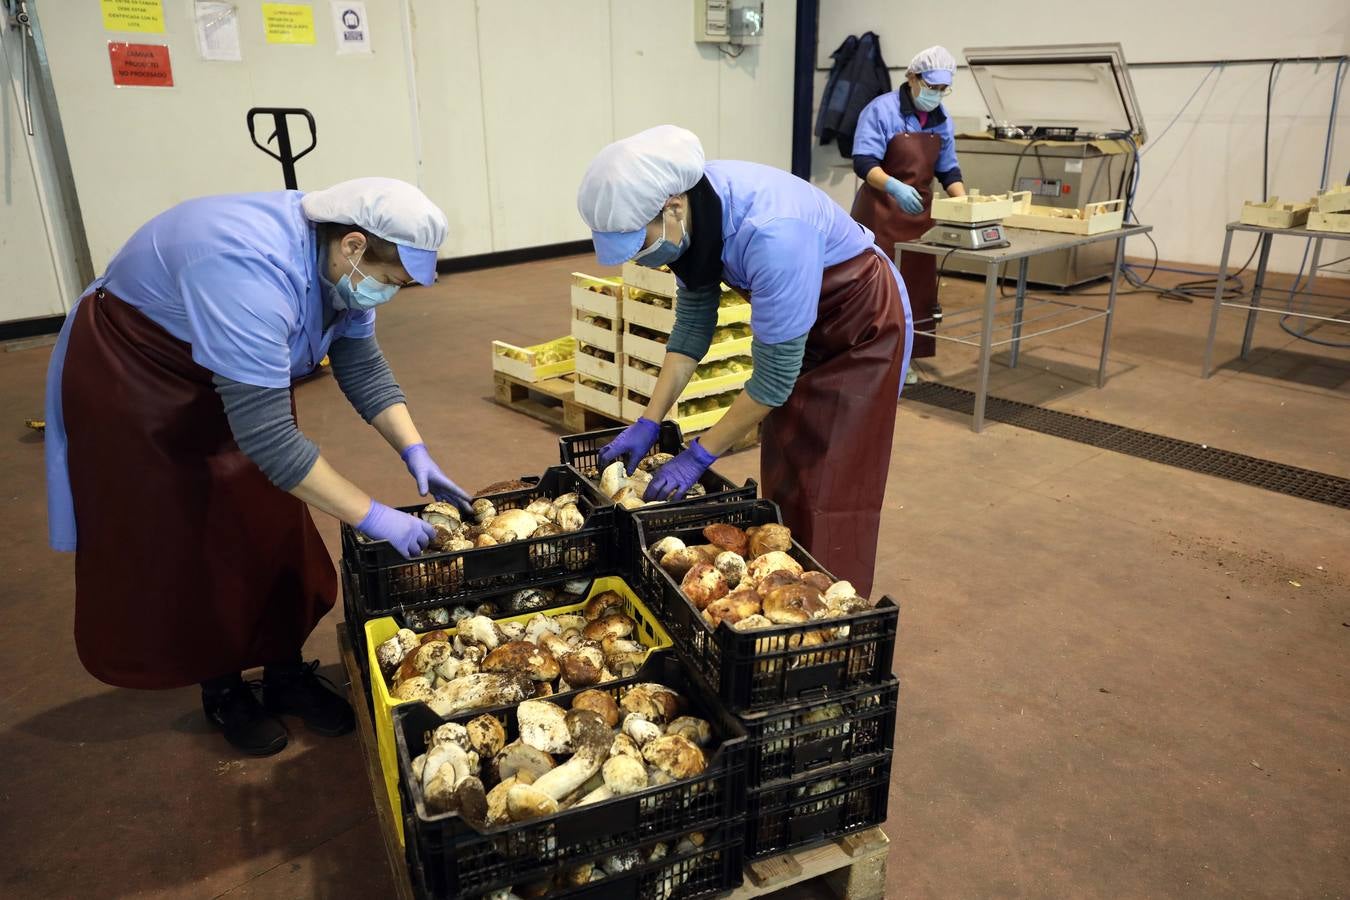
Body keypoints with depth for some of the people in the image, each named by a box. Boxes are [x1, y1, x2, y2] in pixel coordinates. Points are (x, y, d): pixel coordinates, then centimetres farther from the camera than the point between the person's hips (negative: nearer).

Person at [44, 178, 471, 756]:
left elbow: (363, 367, -3)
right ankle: (221, 690, 21)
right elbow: (266, 436, -40)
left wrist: (416, 453, -14)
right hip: (132, 382, -7)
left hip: (243, 379, 7)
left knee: (276, 529, 5)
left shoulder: (337, 263, -13)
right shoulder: (252, 276, -40)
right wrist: (374, 518, -36)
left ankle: (286, 672, 20)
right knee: (182, 549, 2)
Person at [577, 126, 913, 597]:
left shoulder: (769, 233, -39)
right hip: (799, 322, 7)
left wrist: (698, 456, -22)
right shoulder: (689, 212, -16)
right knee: (782, 483, 12)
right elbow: (692, 322, -4)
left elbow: (775, 376, -31)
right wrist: (648, 423, -8)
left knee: (827, 494, -3)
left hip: (862, 323, -7)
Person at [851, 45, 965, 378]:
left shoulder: (942, 119, 10)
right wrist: (895, 186, -36)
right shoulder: (881, 110, -12)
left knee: (916, 286, 7)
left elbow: (948, 169, 14)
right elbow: (863, 162, -20)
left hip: (919, 211, 7)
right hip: (879, 211, -7)